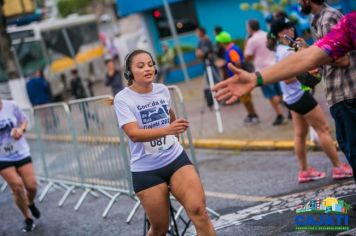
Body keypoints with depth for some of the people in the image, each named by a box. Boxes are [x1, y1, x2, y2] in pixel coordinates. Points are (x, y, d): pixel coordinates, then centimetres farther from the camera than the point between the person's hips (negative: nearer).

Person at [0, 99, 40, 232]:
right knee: (17, 187, -10)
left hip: (21, 153, 2)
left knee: (32, 185, 0)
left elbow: (24, 121, 5)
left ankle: (30, 203, 38)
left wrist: (20, 130, -17)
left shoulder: (11, 106, -12)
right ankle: (28, 219, 13)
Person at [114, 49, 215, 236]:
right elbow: (134, 134, -26)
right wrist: (167, 130, -39)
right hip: (146, 170, -3)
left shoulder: (162, 90, 2)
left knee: (199, 211, -15)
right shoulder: (123, 98, -12)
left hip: (176, 159, 3)